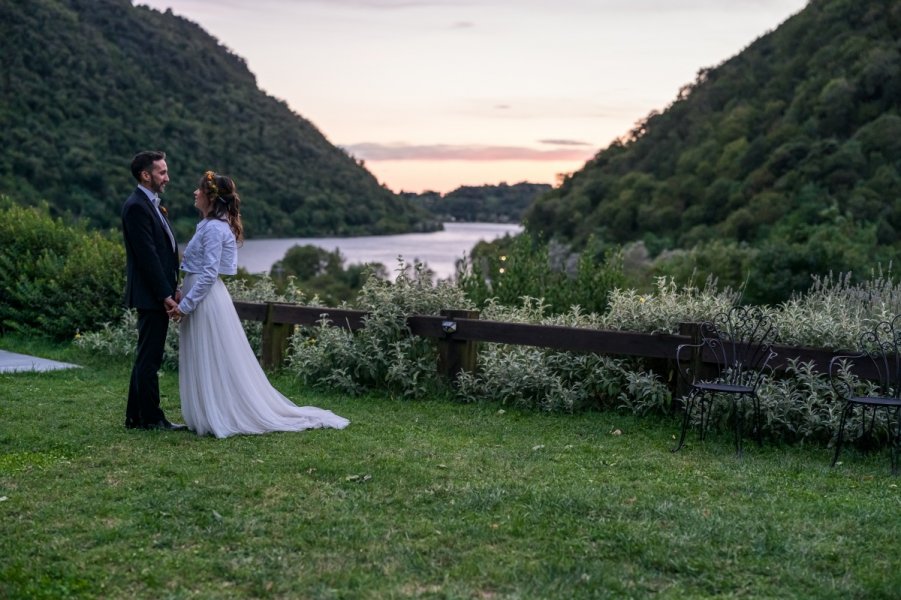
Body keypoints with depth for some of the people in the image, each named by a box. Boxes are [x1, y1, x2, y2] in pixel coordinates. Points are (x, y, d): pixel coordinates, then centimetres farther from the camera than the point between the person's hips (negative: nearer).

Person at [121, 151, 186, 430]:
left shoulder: (150, 205, 17)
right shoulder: (137, 207, -15)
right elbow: (147, 255, -19)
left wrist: (171, 290, 13)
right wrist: (165, 294, -19)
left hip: (157, 295, 10)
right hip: (151, 296, -10)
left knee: (146, 357, 13)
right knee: (149, 358, -3)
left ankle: (136, 417, 20)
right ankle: (151, 418, 5)